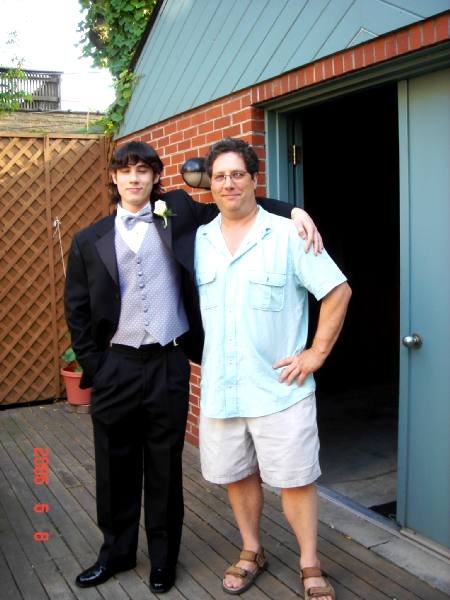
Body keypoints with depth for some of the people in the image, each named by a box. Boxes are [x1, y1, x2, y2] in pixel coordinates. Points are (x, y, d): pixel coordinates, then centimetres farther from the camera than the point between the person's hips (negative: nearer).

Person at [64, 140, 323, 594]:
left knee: (165, 466, 10)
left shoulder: (178, 213, 2)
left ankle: (163, 557, 30)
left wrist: (293, 211, -7)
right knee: (115, 466, 12)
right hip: (115, 367, 1)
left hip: (169, 364, -1)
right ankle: (116, 551, 34)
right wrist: (93, 366, 1)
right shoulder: (89, 241, 4)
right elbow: (77, 311, 7)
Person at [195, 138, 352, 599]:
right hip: (219, 388, 4)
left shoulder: (287, 234, -7)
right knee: (237, 475, 16)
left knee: (295, 479, 4)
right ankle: (251, 552, 37)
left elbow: (338, 291, -6)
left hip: (279, 387, -4)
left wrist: (316, 353, -9)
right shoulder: (199, 240, 6)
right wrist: (201, 354, 9)